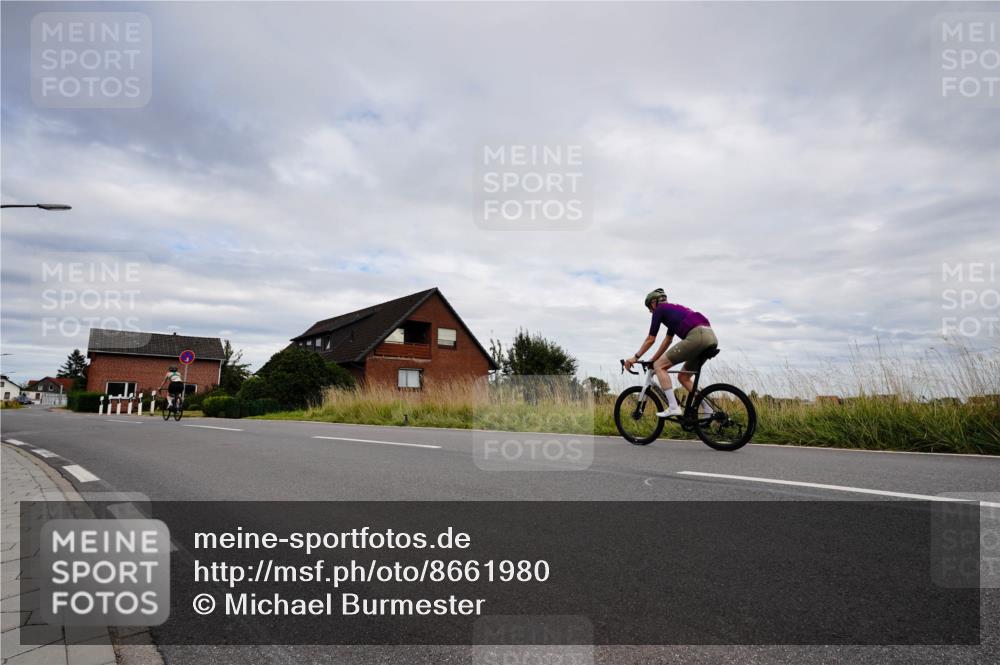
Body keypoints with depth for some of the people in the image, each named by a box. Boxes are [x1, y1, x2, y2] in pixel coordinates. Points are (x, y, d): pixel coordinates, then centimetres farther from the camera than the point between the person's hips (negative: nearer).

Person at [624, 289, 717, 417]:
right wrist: (652, 360, 38)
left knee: (659, 366, -1)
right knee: (683, 377, 20)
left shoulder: (660, 309, 8)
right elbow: (667, 341, 35)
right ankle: (709, 412, 13)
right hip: (711, 337, 9)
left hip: (697, 336, -9)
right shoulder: (673, 309, 33)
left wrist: (636, 357, 17)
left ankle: (673, 407, -10)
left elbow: (650, 339, 9)